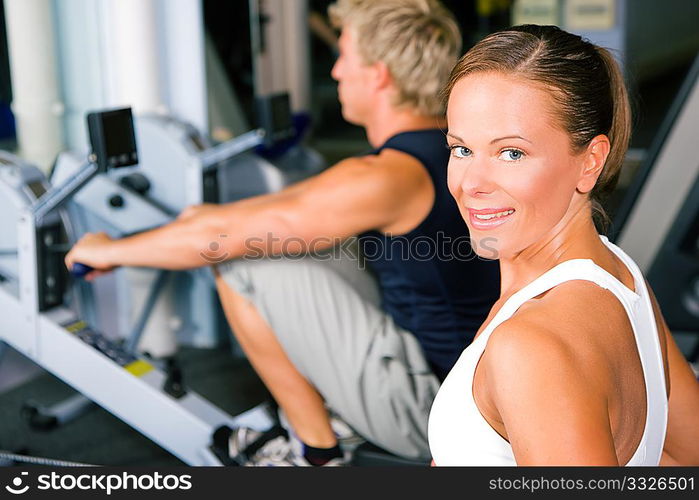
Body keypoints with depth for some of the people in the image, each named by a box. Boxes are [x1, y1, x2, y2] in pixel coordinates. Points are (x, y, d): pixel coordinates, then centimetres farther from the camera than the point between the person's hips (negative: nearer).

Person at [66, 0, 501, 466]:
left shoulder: (385, 178, -23)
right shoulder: (451, 150, 3)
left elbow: (222, 236, -17)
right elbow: (315, 198, 18)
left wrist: (111, 250, -1)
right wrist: (215, 212, 26)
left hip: (427, 409, -8)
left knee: (243, 265, -8)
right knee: (294, 247, 17)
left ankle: (315, 453, 4)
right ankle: (333, 415, 19)